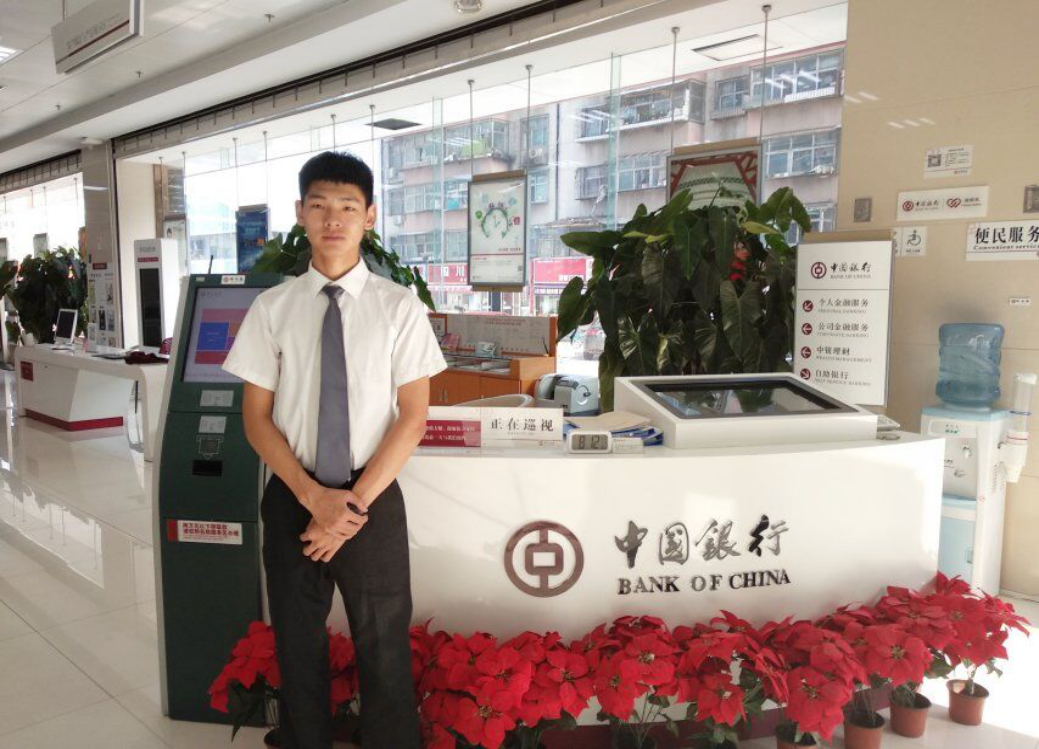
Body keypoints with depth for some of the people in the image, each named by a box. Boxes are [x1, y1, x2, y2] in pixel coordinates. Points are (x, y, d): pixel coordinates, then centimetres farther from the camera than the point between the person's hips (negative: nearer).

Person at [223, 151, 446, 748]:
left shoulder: (399, 307, -5)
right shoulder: (273, 307, -1)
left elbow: (413, 419, -7)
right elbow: (256, 418, 0)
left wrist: (355, 503, -12)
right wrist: (313, 497, -12)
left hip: (375, 500, -2)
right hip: (292, 498, 2)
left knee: (385, 648, 11)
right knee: (298, 647, 18)